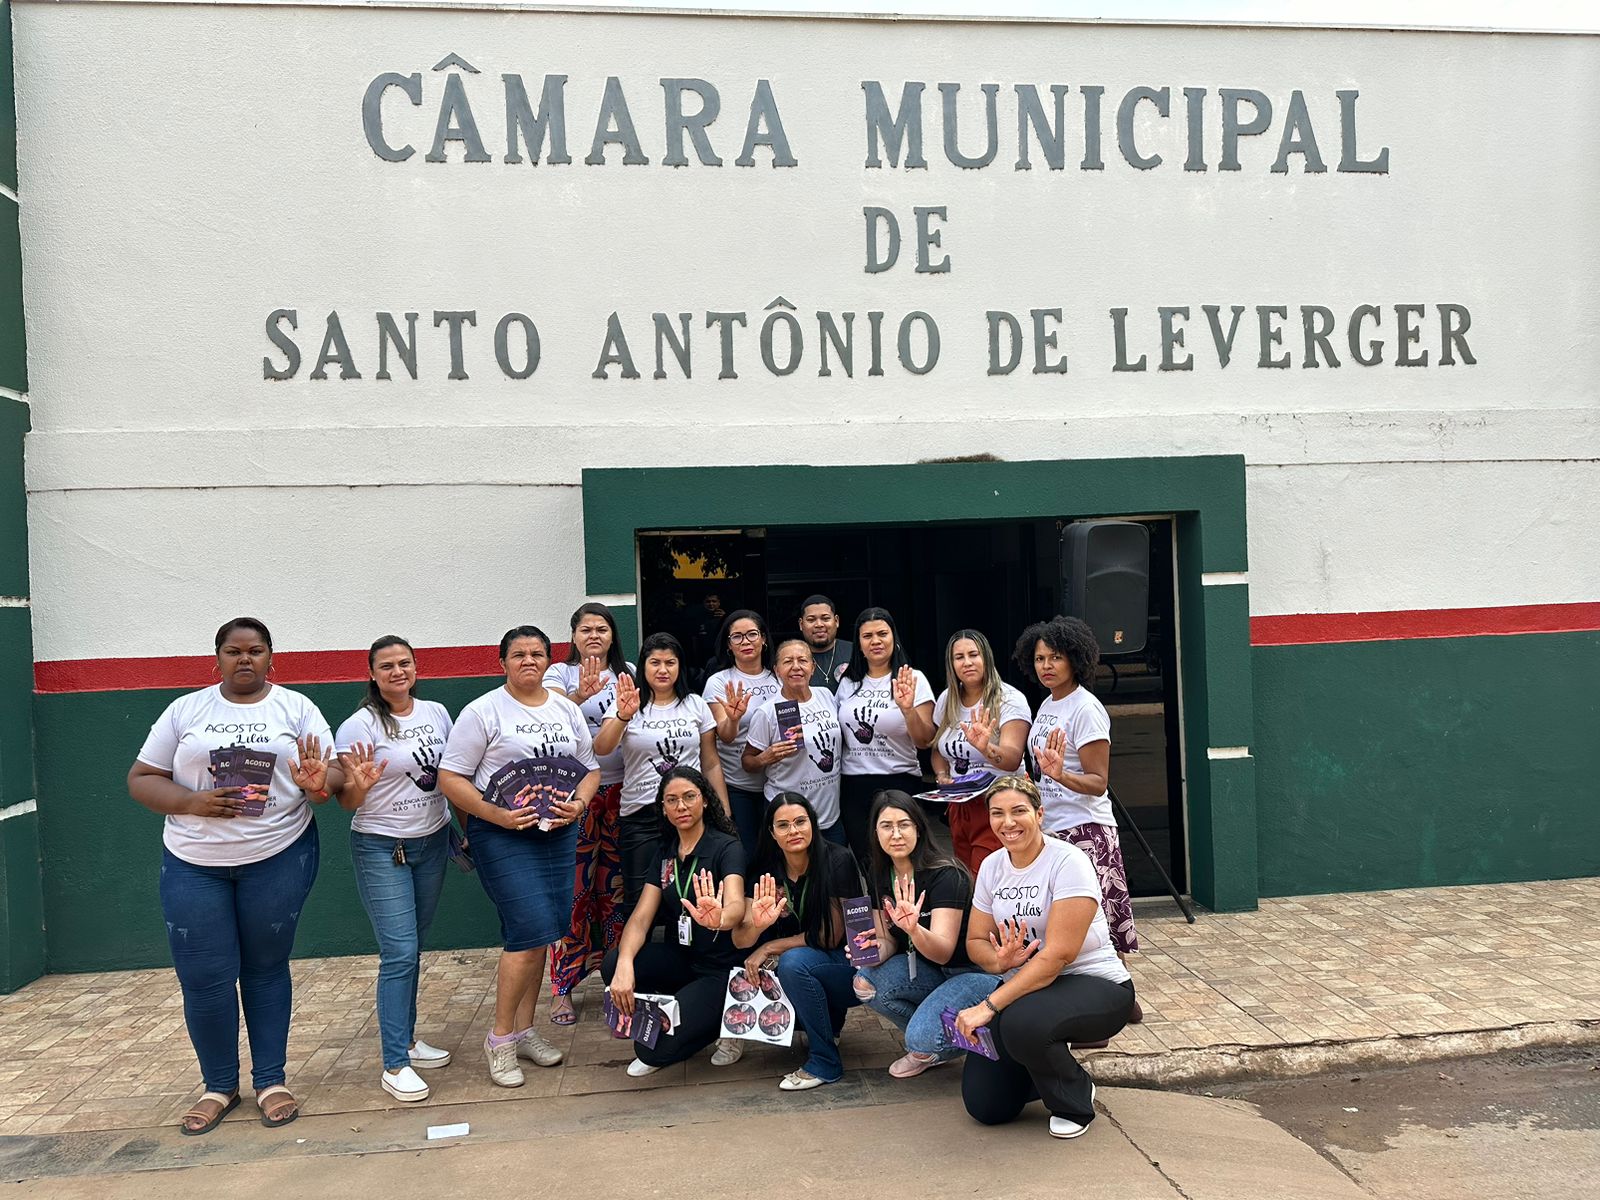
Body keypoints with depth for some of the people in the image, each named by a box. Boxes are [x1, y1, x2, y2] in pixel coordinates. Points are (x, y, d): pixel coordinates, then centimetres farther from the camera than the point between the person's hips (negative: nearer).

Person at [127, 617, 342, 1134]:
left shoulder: (296, 708, 2)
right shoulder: (185, 710, 4)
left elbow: (333, 773, -2)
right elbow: (141, 778, 4)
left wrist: (318, 784, -26)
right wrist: (193, 803, -14)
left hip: (278, 858, -1)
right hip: (193, 864, 1)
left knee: (266, 970, 9)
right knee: (203, 978, 2)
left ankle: (271, 1081, 23)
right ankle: (219, 1086, 22)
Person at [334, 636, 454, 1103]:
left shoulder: (436, 713, 3)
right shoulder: (359, 727, -12)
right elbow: (347, 801, -10)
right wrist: (359, 785, -30)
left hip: (432, 842, 5)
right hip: (381, 849, -5)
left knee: (412, 949, 14)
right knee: (399, 953, -8)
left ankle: (405, 1039, 29)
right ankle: (394, 1065, 0)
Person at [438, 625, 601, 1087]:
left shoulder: (566, 709, 11)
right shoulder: (483, 711, -5)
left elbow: (591, 768, 14)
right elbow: (450, 778, -7)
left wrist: (578, 803, -6)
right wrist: (495, 814, -18)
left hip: (558, 832, 5)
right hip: (501, 834, -5)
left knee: (538, 932, 8)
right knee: (531, 930, -13)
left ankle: (525, 1029, 24)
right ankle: (500, 1038, 4)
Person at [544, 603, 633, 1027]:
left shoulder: (628, 672, 12)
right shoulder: (560, 673, 1)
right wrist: (580, 696, -37)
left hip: (621, 791, 3)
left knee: (616, 885, 8)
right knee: (573, 888, -2)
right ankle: (562, 987, 8)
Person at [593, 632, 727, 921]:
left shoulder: (696, 705, 9)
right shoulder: (627, 705, 2)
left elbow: (711, 764, 11)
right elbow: (600, 749, -14)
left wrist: (725, 813, 6)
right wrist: (623, 716, -31)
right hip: (640, 816, -1)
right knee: (639, 900, 2)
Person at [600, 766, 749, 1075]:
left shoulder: (727, 847, -13)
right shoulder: (665, 851, 5)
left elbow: (736, 905, -32)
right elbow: (642, 915, -6)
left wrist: (720, 920, -58)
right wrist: (624, 964, -27)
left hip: (721, 968, -6)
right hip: (680, 957, 6)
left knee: (653, 1049, -24)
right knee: (612, 966, -21)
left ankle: (722, 1023, 5)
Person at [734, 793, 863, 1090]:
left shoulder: (837, 861, -18)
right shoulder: (766, 871, -5)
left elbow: (831, 936, -16)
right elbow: (740, 940, -13)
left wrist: (771, 947, -18)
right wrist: (756, 925, -36)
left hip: (850, 968, -6)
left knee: (793, 961, -31)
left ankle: (825, 1063, -13)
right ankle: (828, 1022, 10)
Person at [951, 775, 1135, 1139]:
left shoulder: (1068, 862, -19)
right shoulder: (992, 866, 1)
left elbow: (1058, 954, -26)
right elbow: (976, 941, 6)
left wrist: (989, 1006, -29)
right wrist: (999, 960, -20)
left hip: (1093, 985, -5)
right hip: (1024, 987, 6)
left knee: (1022, 1023, -37)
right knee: (985, 1106, -6)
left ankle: (1075, 1102, -5)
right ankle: (1049, 1064, 24)